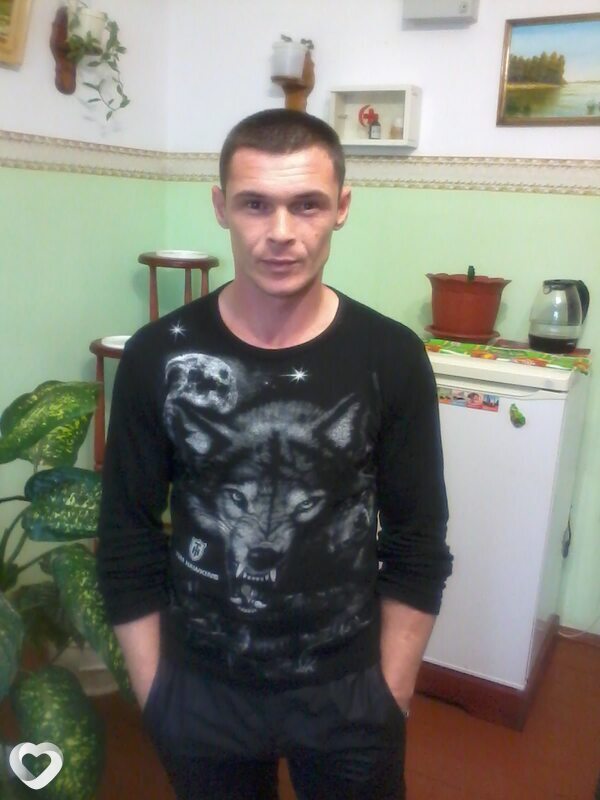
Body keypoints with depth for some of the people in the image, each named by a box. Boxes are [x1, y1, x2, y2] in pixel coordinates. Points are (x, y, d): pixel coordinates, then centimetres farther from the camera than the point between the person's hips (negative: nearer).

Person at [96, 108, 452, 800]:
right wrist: (153, 696, -2)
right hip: (200, 691, 1)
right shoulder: (156, 358, -12)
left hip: (348, 690, 0)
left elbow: (418, 546, -5)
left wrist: (391, 694, -3)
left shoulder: (392, 359, -12)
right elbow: (127, 542, -4)